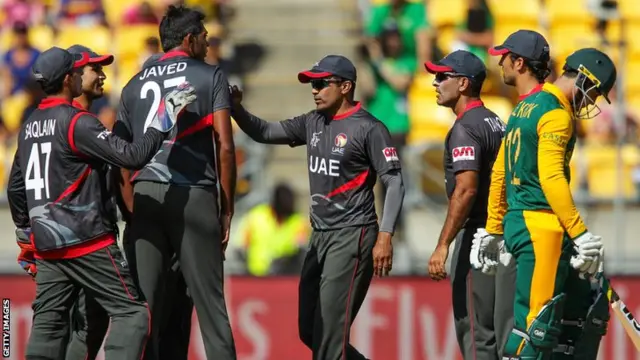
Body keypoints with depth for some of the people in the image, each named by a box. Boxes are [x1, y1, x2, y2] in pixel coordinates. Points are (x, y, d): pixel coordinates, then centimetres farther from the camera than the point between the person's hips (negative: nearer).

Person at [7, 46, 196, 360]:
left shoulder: (29, 127, 13)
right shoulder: (77, 123, -12)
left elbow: (15, 187, 21)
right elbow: (132, 156, -20)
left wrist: (25, 233, 31)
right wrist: (164, 119, -12)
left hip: (45, 246, 8)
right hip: (87, 243, -8)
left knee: (48, 323, 8)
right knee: (132, 312, -4)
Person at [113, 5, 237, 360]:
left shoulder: (135, 85, 17)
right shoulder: (210, 77, 5)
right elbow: (225, 147, -3)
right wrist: (227, 209, 4)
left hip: (145, 197, 3)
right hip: (194, 196, -3)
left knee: (143, 303, 1)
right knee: (209, 302, 0)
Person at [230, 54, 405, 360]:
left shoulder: (368, 128, -10)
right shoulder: (313, 123, 12)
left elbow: (394, 182, -12)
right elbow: (265, 133, 16)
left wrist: (385, 237, -21)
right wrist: (236, 108, -4)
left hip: (353, 236, -8)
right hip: (319, 237, 8)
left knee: (330, 328, -12)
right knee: (309, 329, 9)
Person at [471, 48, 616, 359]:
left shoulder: (525, 107, 19)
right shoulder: (557, 114, -11)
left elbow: (499, 173, 21)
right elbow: (551, 179, -21)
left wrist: (493, 230, 25)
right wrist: (580, 234, -22)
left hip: (517, 223, 10)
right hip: (540, 226, -10)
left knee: (587, 308, 13)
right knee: (537, 321, -12)